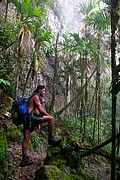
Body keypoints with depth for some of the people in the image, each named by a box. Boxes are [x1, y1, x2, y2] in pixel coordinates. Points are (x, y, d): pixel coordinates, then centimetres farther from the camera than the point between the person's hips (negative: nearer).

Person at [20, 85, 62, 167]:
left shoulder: (35, 97, 28)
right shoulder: (36, 96, -1)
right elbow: (40, 109, -9)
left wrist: (37, 123, 26)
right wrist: (48, 115, 2)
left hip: (27, 120, 10)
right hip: (31, 117, -10)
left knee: (26, 139, 6)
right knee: (51, 118, -9)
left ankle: (24, 160, 7)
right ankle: (51, 138, -2)